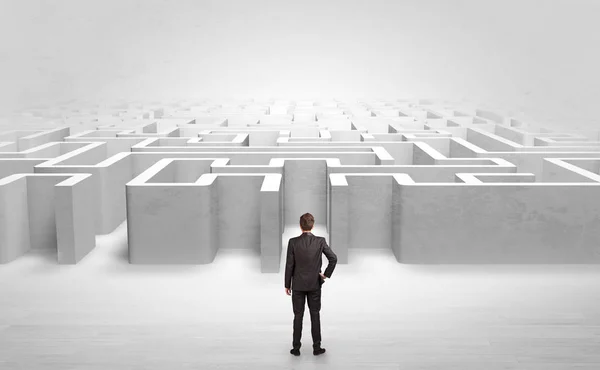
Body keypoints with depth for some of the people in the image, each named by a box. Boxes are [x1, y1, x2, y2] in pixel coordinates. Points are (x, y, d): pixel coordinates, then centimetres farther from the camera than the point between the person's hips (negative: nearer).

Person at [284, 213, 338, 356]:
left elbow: (289, 265, -8)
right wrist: (326, 274, 1)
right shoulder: (320, 241, -8)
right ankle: (316, 347, 11)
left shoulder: (293, 242, -11)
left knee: (298, 316, 7)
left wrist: (287, 285, 1)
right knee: (315, 315, 9)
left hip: (298, 285, -1)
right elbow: (333, 258, -10)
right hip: (315, 284, 1)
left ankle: (296, 348, 11)